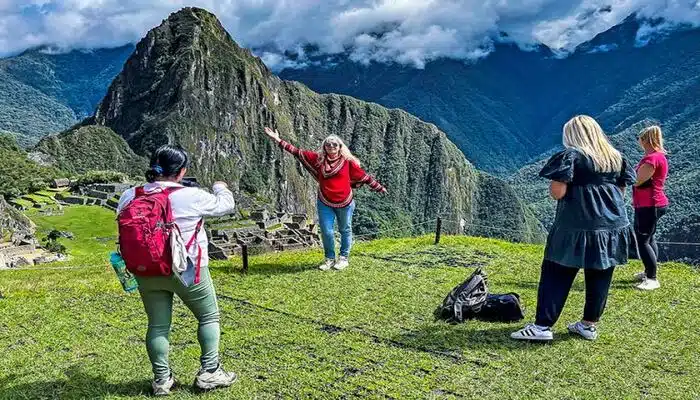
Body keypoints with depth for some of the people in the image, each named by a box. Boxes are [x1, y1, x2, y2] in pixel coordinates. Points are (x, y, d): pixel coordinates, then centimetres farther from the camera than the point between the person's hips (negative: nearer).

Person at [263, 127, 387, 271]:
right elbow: (298, 152, 0)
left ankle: (344, 258, 25)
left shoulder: (348, 161, -7)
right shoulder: (318, 159, -1)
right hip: (325, 203, 2)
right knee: (326, 232, 2)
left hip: (345, 203, -2)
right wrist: (278, 140, -3)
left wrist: (379, 188, 1)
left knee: (345, 230, 11)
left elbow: (363, 176, -1)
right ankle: (329, 258, 20)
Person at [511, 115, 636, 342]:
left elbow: (557, 192, -15)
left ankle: (543, 326, 0)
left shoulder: (571, 156, -9)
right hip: (612, 226, 6)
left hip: (577, 228, -6)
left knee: (556, 275, 1)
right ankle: (589, 325, 22)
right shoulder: (616, 157, 9)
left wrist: (553, 185, 5)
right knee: (600, 278, 12)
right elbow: (622, 191, 14)